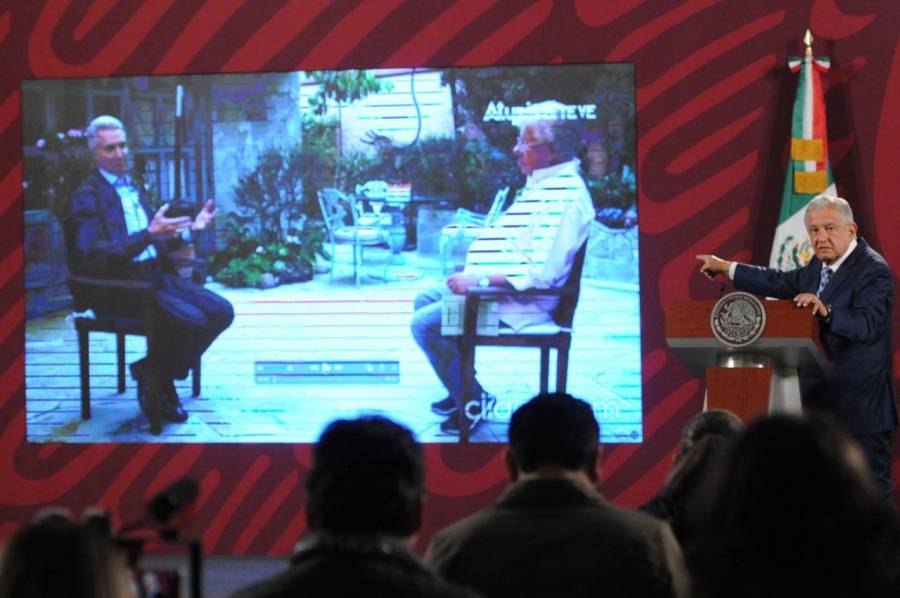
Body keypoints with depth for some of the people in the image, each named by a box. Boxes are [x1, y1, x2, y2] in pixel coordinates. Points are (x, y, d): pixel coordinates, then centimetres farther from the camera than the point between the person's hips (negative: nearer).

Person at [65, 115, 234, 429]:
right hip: (119, 287, -8)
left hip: (156, 275, 8)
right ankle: (155, 381, -3)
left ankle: (159, 374, 3)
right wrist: (149, 234, -28)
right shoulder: (87, 197, -8)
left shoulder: (132, 188, 18)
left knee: (221, 312, -8)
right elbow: (93, 255, -21)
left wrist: (190, 228, 10)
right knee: (191, 320, -26)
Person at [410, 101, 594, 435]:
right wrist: (471, 274, 11)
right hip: (490, 285, 12)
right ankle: (462, 391, 23)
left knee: (425, 323, -18)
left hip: (520, 300, -12)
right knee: (424, 300, 23)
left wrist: (479, 280, -24)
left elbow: (542, 272, -29)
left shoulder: (566, 196, -22)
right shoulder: (540, 185, 13)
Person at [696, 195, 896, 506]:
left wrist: (826, 313, -44)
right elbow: (781, 283, 29)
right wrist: (727, 268, 32)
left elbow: (867, 324, -28)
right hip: (822, 402, 9)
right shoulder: (818, 267, 13)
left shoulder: (874, 270, -14)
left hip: (860, 406, -9)